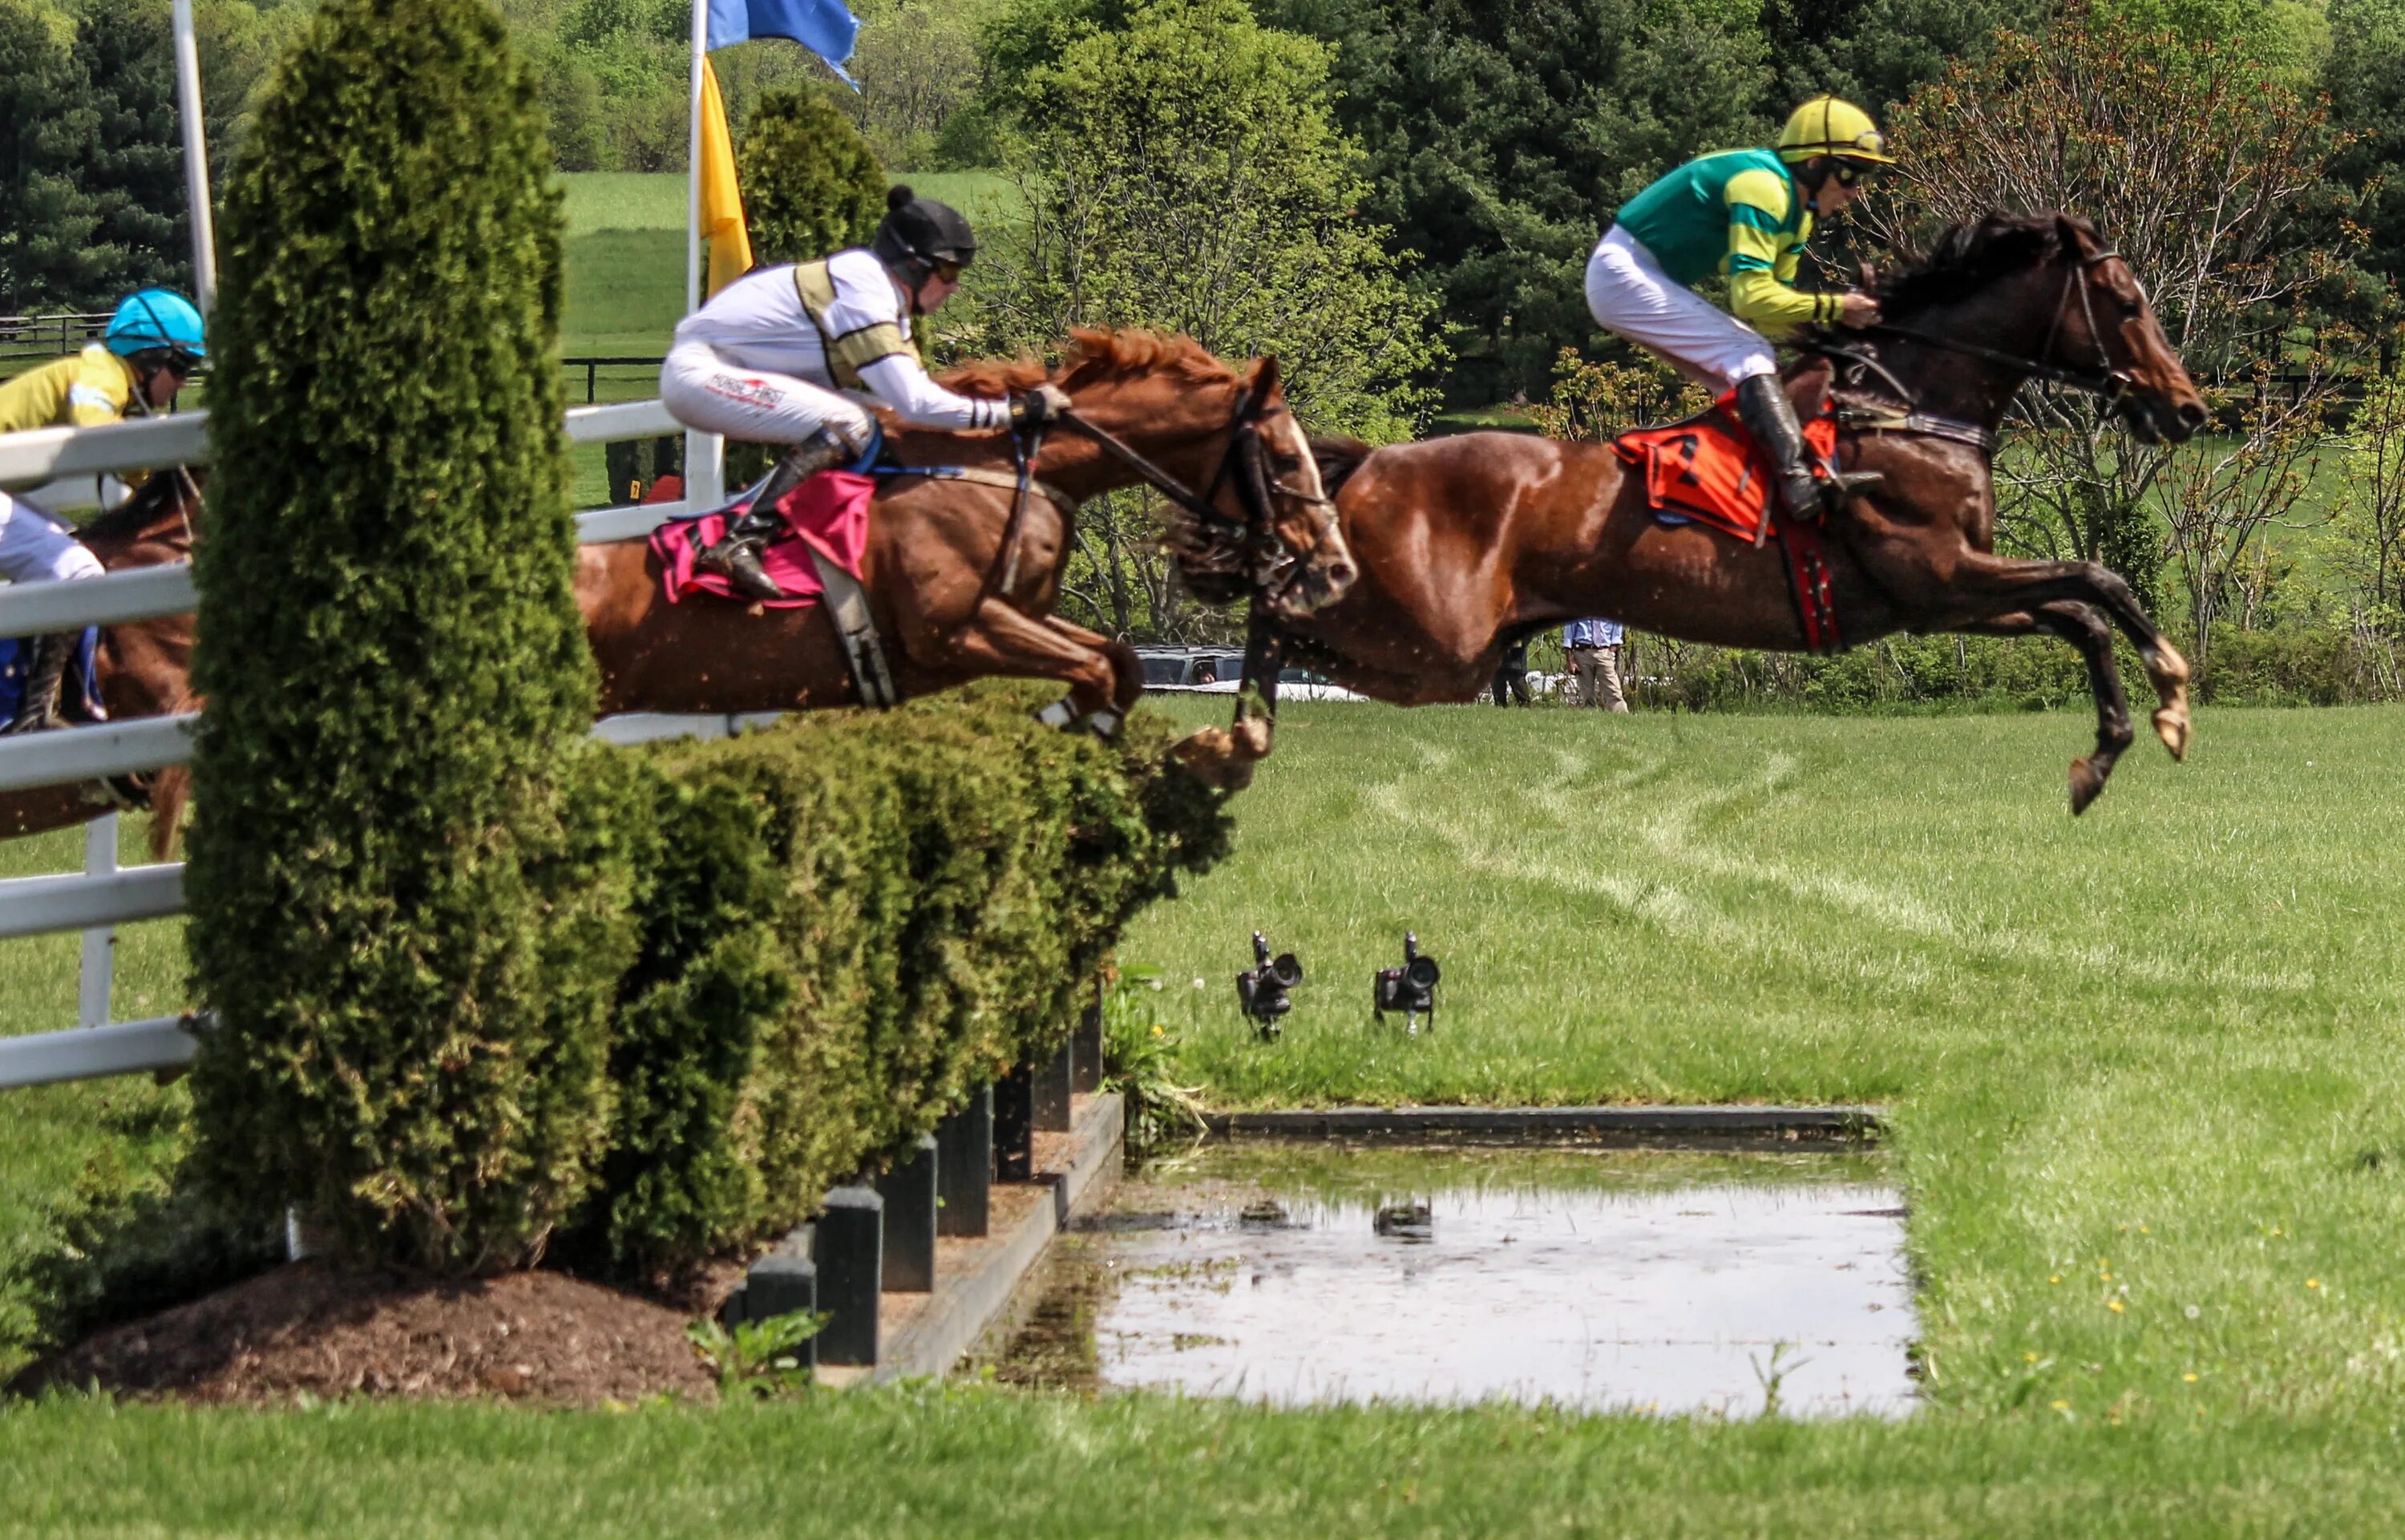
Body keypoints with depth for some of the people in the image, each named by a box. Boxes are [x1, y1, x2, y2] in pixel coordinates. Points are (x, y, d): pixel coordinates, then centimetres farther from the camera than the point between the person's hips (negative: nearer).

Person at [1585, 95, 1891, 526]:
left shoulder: (1797, 211, 11)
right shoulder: (1762, 188, -22)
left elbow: (1774, 301, 10)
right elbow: (1753, 297, -28)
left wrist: (1836, 314, -6)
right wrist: (1831, 308, -22)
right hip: (1625, 273, -11)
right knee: (1748, 356, -21)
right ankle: (1798, 477, -33)